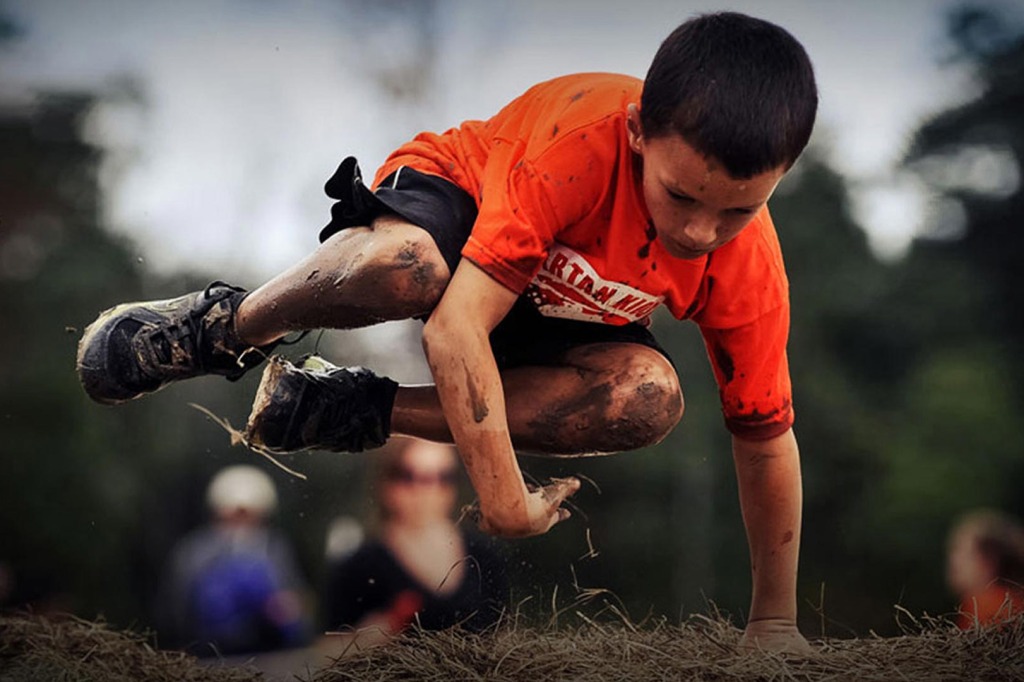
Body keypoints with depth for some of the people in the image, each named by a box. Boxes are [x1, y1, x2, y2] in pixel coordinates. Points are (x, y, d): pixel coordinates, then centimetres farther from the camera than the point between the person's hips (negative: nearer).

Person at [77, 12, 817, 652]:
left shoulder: (750, 272, -25)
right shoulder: (584, 140, -39)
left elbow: (766, 436, -12)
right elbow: (457, 322, -41)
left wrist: (775, 625, -8)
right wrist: (506, 502, -40)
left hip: (554, 305, 4)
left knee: (651, 399, -29)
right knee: (406, 264, -43)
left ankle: (354, 410, -17)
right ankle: (222, 325, -10)